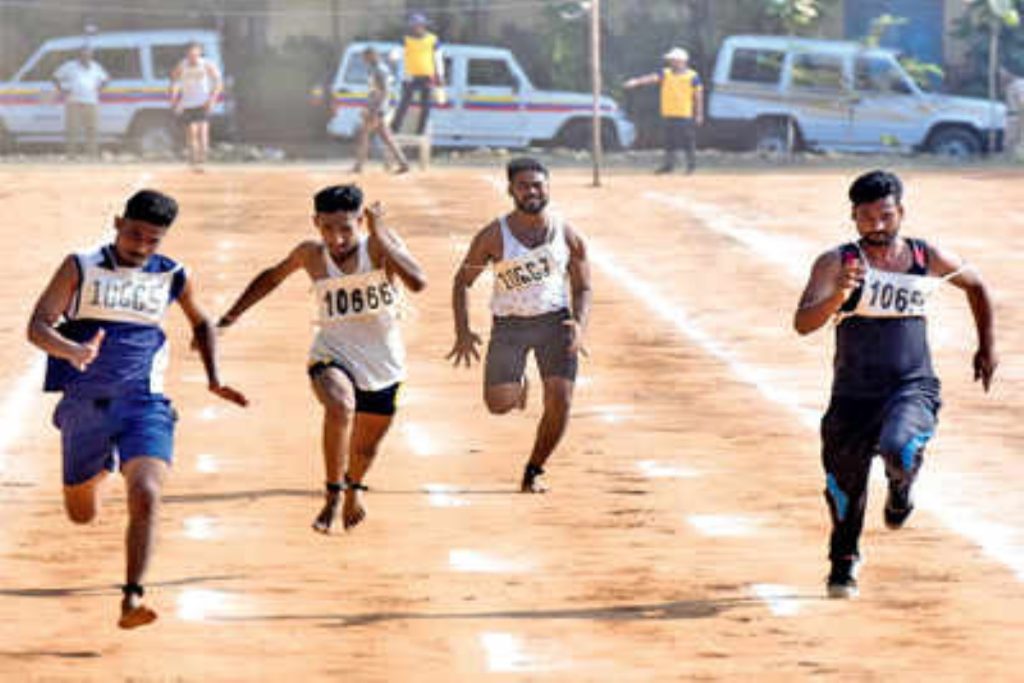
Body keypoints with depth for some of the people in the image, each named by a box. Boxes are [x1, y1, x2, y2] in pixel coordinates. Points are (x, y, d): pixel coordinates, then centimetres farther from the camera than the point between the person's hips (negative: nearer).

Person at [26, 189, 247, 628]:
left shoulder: (172, 278, 5)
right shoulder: (82, 268, -2)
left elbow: (200, 323, 24)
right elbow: (37, 326, -10)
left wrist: (214, 379, 12)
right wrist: (72, 351, -30)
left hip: (144, 406, 0)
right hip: (85, 406, 0)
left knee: (146, 497, -25)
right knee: (82, 514, 14)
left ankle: (132, 598, -24)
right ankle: (100, 471, 51)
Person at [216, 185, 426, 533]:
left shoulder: (380, 245, -13)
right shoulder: (312, 255, -6)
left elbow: (418, 282, -29)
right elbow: (272, 277, 14)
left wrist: (381, 236, -32)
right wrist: (230, 317, 15)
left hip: (382, 364, 1)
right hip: (332, 356, -1)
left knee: (366, 445, 18)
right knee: (340, 406, -35)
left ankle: (354, 486, 55)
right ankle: (333, 495, -21)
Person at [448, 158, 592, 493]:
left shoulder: (567, 235, 1)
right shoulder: (494, 236, -5)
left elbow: (582, 288, 9)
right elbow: (462, 281, 3)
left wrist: (580, 325, -11)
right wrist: (462, 332, -8)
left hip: (554, 321, 1)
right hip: (509, 324, -1)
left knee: (559, 402, -12)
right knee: (499, 404, -12)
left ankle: (534, 471, 9)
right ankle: (518, 384, 27)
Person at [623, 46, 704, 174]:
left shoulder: (692, 77, -3)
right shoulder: (665, 73, 6)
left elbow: (698, 97, 0)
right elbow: (652, 78, -9)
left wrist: (699, 115, -3)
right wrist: (636, 82, -26)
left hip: (685, 115, -4)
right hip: (668, 114, 4)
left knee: (688, 140, -1)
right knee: (669, 142, 8)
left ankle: (691, 164, 10)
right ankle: (669, 165, 16)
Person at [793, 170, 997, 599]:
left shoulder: (928, 260, 0)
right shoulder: (837, 264, -8)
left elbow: (975, 285, 21)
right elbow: (803, 323, -22)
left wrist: (987, 346, 23)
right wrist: (837, 297, -40)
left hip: (913, 389, -1)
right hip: (854, 395, 1)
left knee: (899, 450, -31)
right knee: (845, 483, 11)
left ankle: (901, 488, 8)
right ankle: (844, 561, 42)